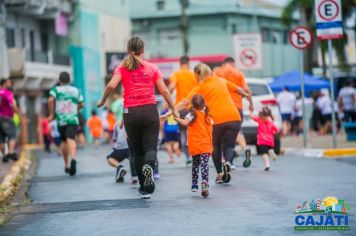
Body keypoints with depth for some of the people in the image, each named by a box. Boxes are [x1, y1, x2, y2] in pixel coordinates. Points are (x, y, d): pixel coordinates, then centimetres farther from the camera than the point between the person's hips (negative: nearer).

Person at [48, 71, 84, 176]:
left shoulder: (56, 90, 5)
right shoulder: (76, 90, 13)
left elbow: (50, 100, -12)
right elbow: (81, 104, 15)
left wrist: (51, 114, -4)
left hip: (61, 119, 0)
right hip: (73, 119, 0)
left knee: (63, 141, 16)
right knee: (71, 140, -17)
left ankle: (66, 165, 23)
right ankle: (73, 159, -44)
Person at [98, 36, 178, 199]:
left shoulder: (122, 68, 4)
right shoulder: (152, 68, 7)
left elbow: (111, 85, -11)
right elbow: (164, 91, 3)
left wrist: (102, 101, 4)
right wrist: (173, 109, 12)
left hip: (131, 112, 1)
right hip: (150, 111, 0)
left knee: (137, 151, 11)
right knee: (150, 147, 0)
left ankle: (144, 187, 14)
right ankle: (149, 166, -35)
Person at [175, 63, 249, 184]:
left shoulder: (200, 87, 3)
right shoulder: (222, 81, 16)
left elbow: (185, 102, -5)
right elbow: (238, 89, 30)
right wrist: (245, 94, 51)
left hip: (217, 120, -3)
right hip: (233, 117, 3)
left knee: (216, 146, 18)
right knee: (228, 145, 10)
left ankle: (219, 174, 18)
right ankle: (228, 162, -21)